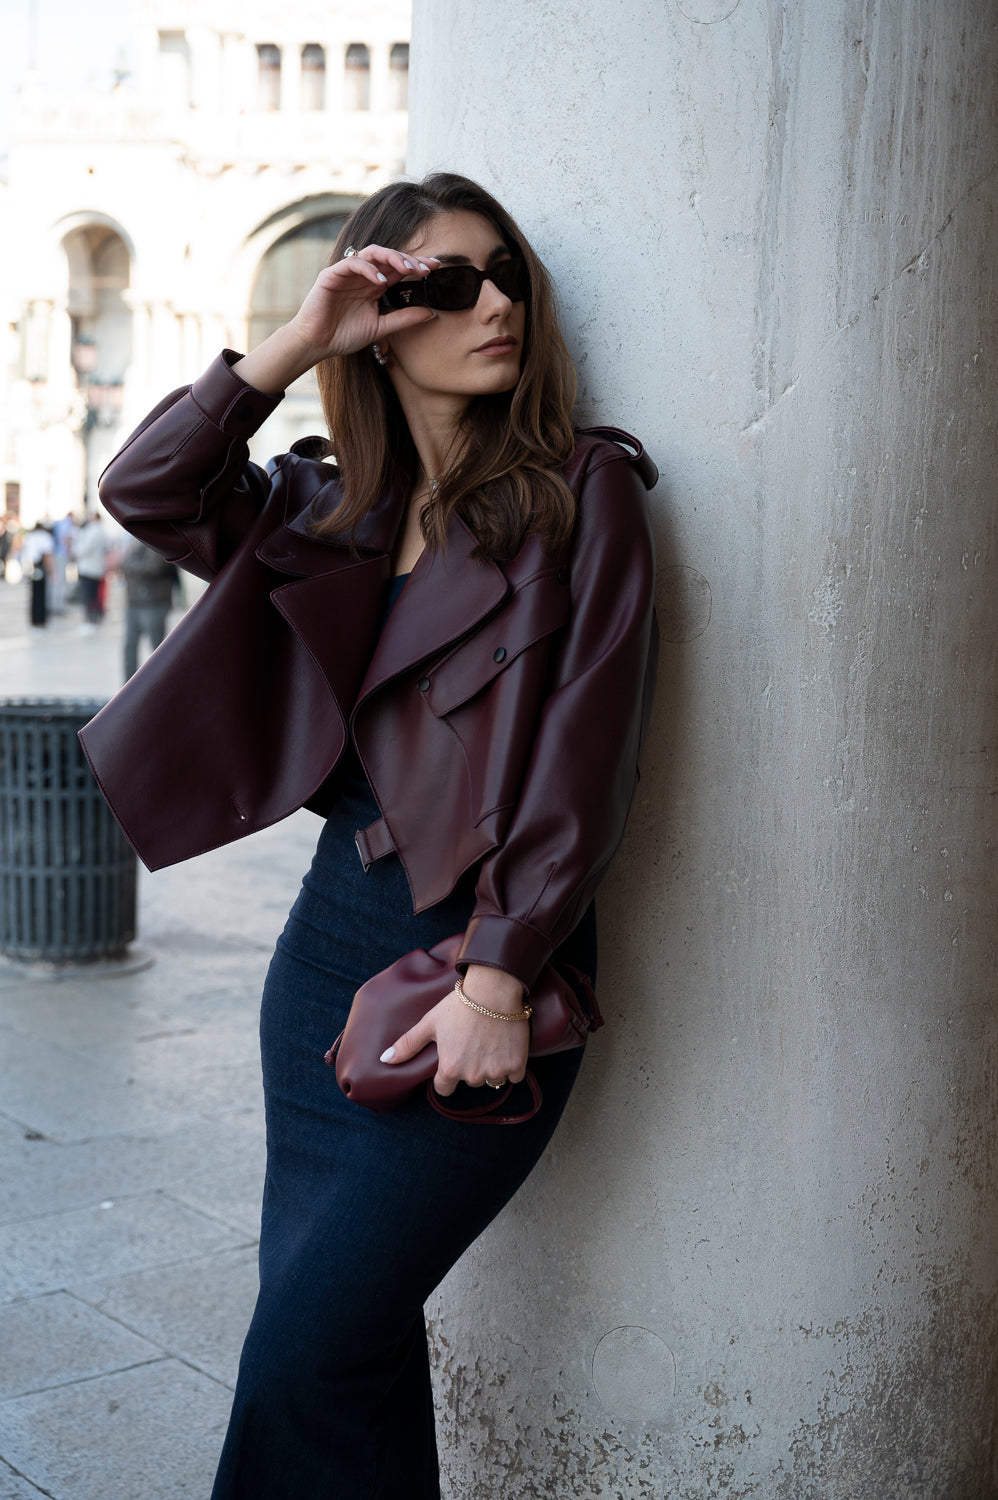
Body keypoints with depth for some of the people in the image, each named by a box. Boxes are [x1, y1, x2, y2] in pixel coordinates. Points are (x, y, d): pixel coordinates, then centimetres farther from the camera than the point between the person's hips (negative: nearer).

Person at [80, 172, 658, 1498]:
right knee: (344, 1327, 11)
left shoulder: (584, 491, -3)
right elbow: (147, 492, 6)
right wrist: (295, 344, -2)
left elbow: (588, 754, -10)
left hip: (493, 952, -5)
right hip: (335, 933, 6)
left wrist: (497, 978, -17)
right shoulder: (334, 510, 12)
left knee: (311, 1349, -6)